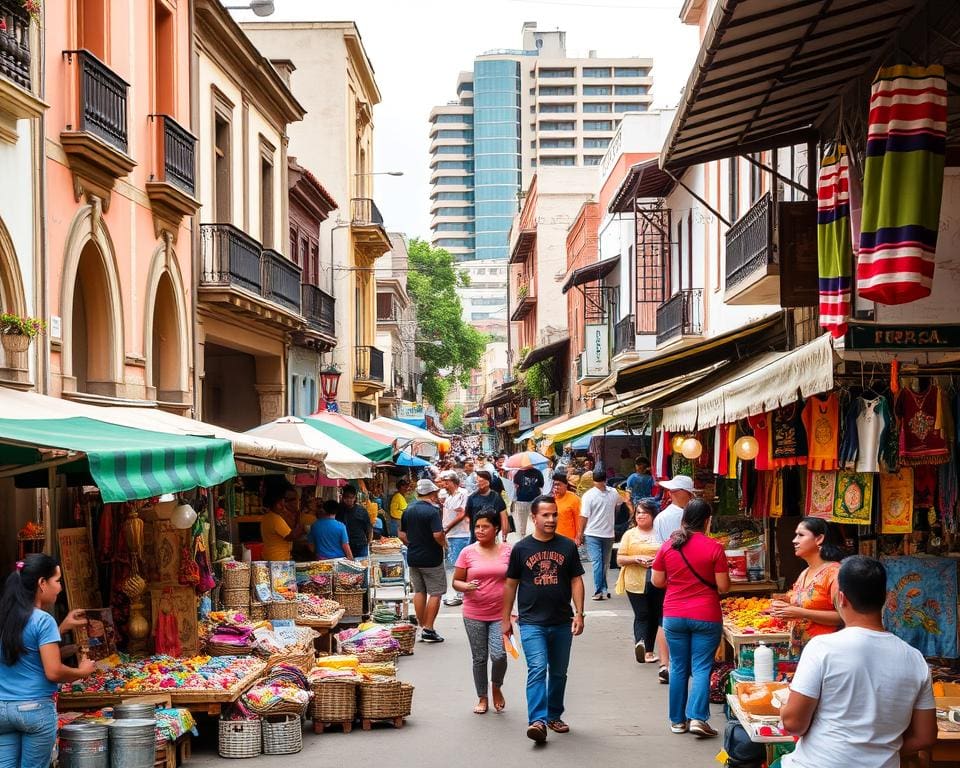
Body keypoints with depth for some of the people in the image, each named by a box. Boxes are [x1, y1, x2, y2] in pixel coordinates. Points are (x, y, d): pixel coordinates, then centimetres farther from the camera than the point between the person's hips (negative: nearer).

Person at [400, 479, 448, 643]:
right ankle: (428, 630, 0)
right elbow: (438, 535, -25)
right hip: (431, 559, -7)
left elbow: (402, 535, 10)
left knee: (419, 592, 14)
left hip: (413, 558, 7)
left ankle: (421, 628, 18)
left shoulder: (409, 510, 5)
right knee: (435, 593, 2)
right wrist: (444, 543, -7)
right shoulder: (432, 511, -17)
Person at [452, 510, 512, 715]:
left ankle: (497, 687, 16)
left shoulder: (508, 551, 0)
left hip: (500, 614, -1)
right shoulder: (467, 553, 0)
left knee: (498, 655, -14)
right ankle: (482, 698, 25)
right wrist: (466, 587, -18)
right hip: (474, 615, 1)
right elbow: (456, 581, 5)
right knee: (479, 658, 8)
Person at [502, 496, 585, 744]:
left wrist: (579, 613, -4)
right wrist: (506, 620, 6)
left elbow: (576, 581, 6)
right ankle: (537, 721, -23)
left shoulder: (567, 546, 4)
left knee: (559, 673, 13)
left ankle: (554, 715, 29)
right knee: (537, 669, -17)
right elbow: (511, 584, 6)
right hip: (531, 623, -3)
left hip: (562, 623, 3)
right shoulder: (521, 548, 0)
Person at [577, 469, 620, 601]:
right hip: (609, 533, 3)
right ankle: (605, 589, 18)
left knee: (597, 562, -3)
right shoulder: (614, 493, -3)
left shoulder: (588, 495, -13)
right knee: (605, 562, 13)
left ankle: (599, 591, -8)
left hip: (592, 534, -3)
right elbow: (618, 507, 18)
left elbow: (584, 516, -11)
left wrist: (579, 534, -2)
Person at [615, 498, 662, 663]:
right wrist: (636, 559, -14)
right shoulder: (630, 534, 7)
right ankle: (640, 642, -10)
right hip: (636, 583, -2)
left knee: (654, 616, 2)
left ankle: (648, 650, 3)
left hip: (658, 583, 2)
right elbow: (619, 559, 4)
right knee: (642, 615, -5)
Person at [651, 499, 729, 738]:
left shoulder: (668, 546, -1)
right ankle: (697, 717, -7)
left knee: (678, 668, 11)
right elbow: (723, 587, -8)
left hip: (674, 617, 3)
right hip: (706, 617, -3)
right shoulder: (713, 548, -10)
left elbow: (657, 581, 5)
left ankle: (677, 720, 17)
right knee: (701, 668, 3)